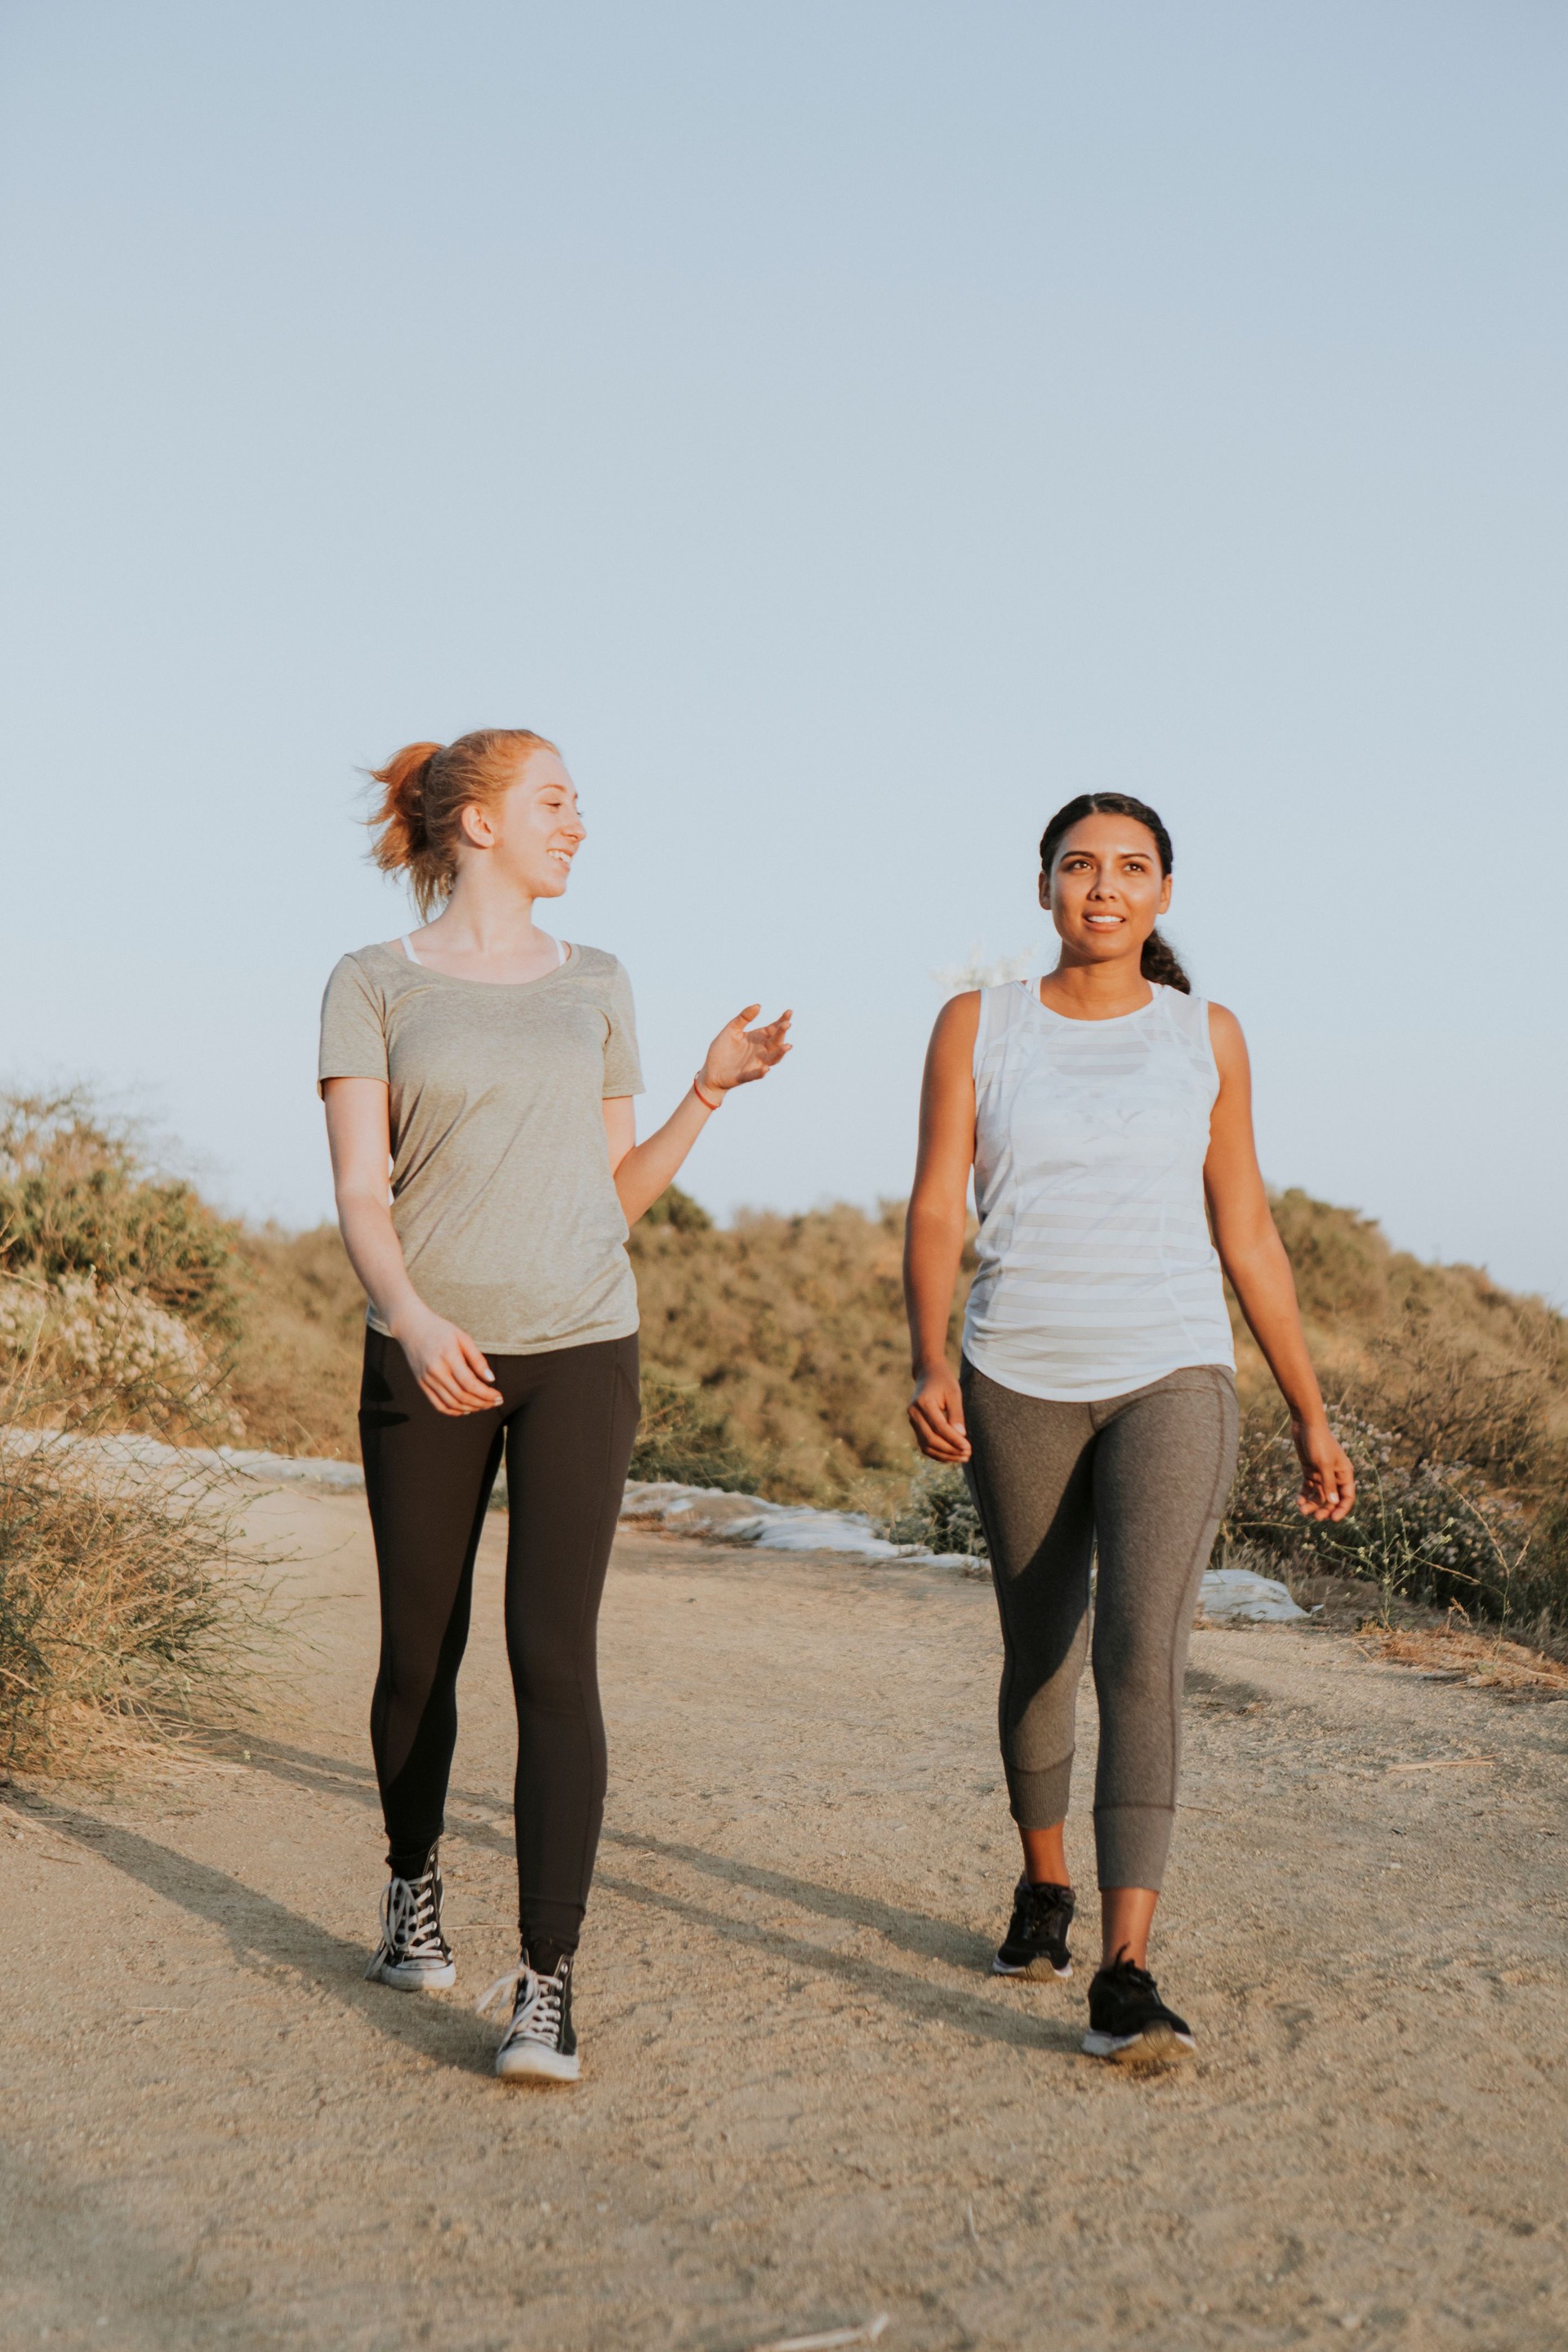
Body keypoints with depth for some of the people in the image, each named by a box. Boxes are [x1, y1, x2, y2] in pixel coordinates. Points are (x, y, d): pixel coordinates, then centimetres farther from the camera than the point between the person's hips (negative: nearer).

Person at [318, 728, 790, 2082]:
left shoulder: (596, 989, 11)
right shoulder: (374, 986, 2)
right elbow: (359, 1196, -7)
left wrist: (710, 1092, 3)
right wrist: (413, 1320, -25)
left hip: (581, 1355, 1)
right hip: (428, 1361, -1)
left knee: (555, 1656, -11)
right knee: (422, 1654, 10)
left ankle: (547, 1987, -9)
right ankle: (416, 1882, 38)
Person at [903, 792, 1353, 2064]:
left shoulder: (1206, 1034, 4)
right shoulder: (978, 1025, 2)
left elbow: (1248, 1233, 8)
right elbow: (936, 1210, -4)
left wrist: (1313, 1417, 8)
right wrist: (930, 1363, -21)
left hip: (1172, 1382, -1)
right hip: (1021, 1386, 1)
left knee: (1143, 1653, -18)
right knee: (1039, 1655, 15)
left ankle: (1125, 1976, -19)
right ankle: (1044, 1883, 40)